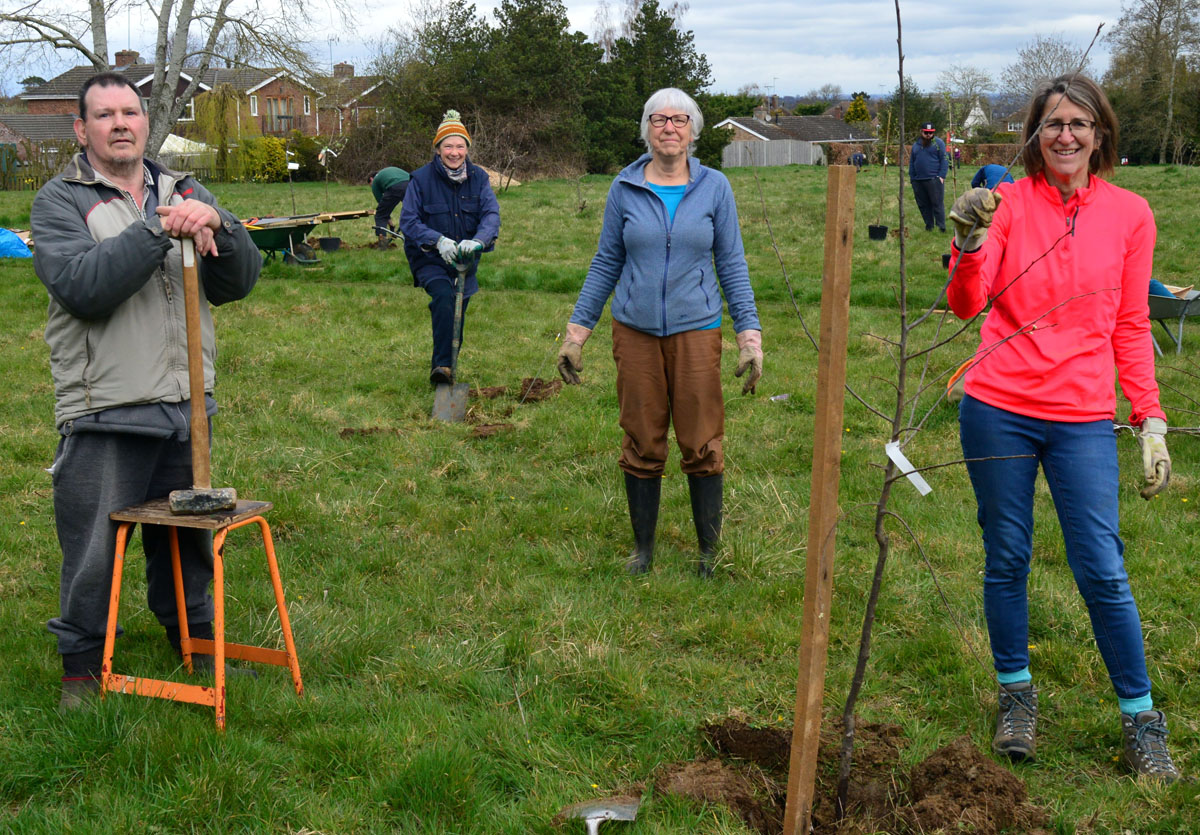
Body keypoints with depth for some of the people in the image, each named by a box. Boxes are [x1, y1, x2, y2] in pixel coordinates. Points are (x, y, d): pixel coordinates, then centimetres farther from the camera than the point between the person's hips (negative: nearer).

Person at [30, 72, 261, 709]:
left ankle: (192, 633, 38)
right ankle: (83, 659, 23)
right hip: (103, 416, -4)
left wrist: (215, 226, -16)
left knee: (189, 533, 18)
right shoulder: (59, 202, -2)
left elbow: (239, 281, 3)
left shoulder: (184, 193, 11)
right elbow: (81, 286, -20)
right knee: (92, 548, 3)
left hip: (186, 406, 4)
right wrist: (158, 230, -25)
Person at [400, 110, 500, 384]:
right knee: (444, 298, -30)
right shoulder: (421, 178, -11)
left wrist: (478, 240, -36)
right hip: (430, 258, -4)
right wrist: (439, 241, -31)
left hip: (465, 259, 4)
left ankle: (449, 365, 34)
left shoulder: (478, 177, -3)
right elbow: (408, 221, -14)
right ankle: (441, 365, -32)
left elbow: (491, 214, -14)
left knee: (457, 315, 12)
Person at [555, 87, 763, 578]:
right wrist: (577, 330, 6)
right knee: (642, 445, 7)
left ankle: (709, 551, 16)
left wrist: (750, 334, -2)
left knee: (703, 444, 1)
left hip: (695, 330, -1)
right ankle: (643, 547, 22)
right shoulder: (625, 189, 3)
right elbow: (606, 263, 8)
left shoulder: (714, 187, 1)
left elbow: (732, 264, 4)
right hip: (635, 330, 1)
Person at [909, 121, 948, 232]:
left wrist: (941, 176, -12)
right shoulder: (916, 145, 18)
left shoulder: (939, 143, 3)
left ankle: (941, 227, -4)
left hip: (934, 180, -5)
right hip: (918, 181, 5)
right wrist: (912, 178, 12)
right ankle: (928, 226, 15)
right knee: (923, 205, 7)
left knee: (937, 204, -6)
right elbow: (911, 163, 21)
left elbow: (944, 160, -2)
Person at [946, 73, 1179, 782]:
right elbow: (967, 305, -10)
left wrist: (1151, 418, 3)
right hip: (998, 411, 0)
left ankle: (1141, 718, 16)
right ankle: (1017, 696, 28)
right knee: (1007, 559, 10)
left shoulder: (1128, 213, 3)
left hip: (1084, 419, 0)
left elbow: (1131, 326, 8)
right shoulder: (1008, 203, -1)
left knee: (1103, 571, 0)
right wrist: (969, 247, -29)